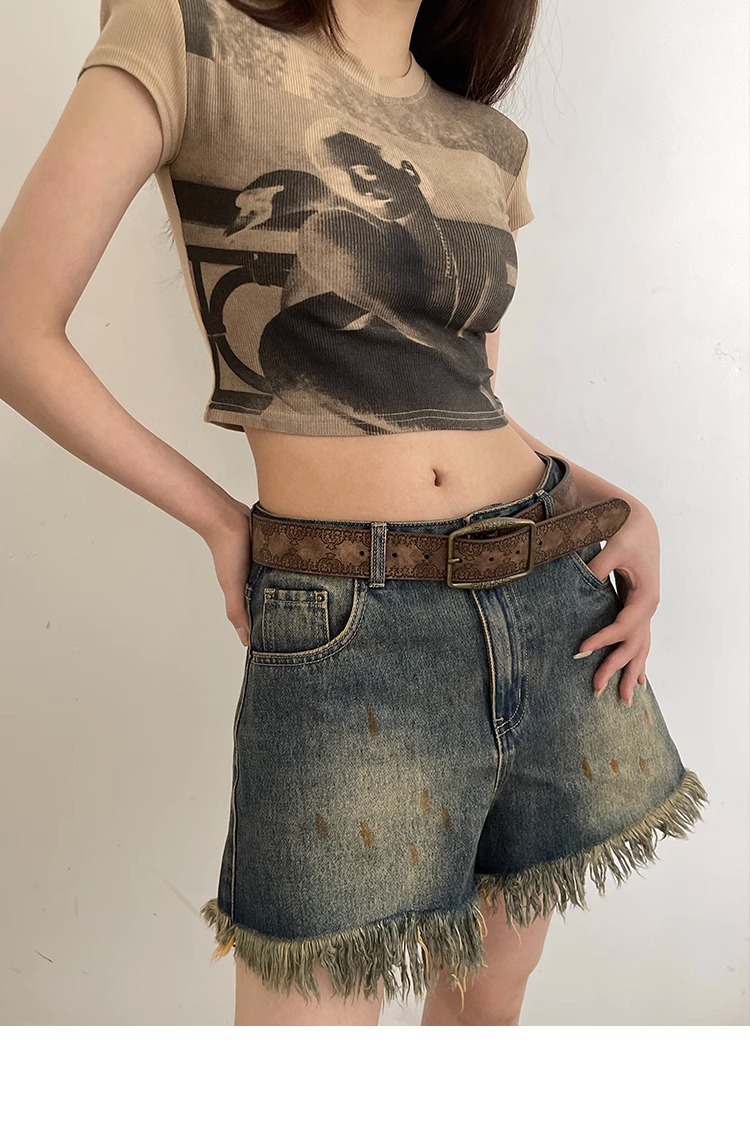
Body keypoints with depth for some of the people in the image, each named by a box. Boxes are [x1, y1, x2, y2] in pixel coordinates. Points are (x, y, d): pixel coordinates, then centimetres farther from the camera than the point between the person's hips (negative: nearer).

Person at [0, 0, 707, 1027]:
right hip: (342, 634, -5)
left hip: (556, 601, 6)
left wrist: (623, 510, 6)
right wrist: (218, 520, -4)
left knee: (490, 1000, 21)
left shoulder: (489, 140, 14)